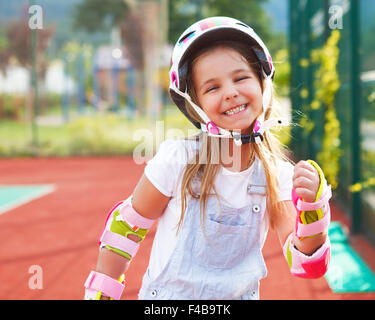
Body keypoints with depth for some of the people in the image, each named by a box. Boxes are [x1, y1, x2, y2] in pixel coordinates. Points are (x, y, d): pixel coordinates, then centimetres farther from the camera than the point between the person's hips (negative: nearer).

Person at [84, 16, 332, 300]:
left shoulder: (279, 176, -12)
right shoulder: (177, 160, -19)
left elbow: (305, 265, -15)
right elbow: (127, 226, -7)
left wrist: (312, 207, -31)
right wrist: (100, 294, -3)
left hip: (239, 295, 2)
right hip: (167, 293, -2)